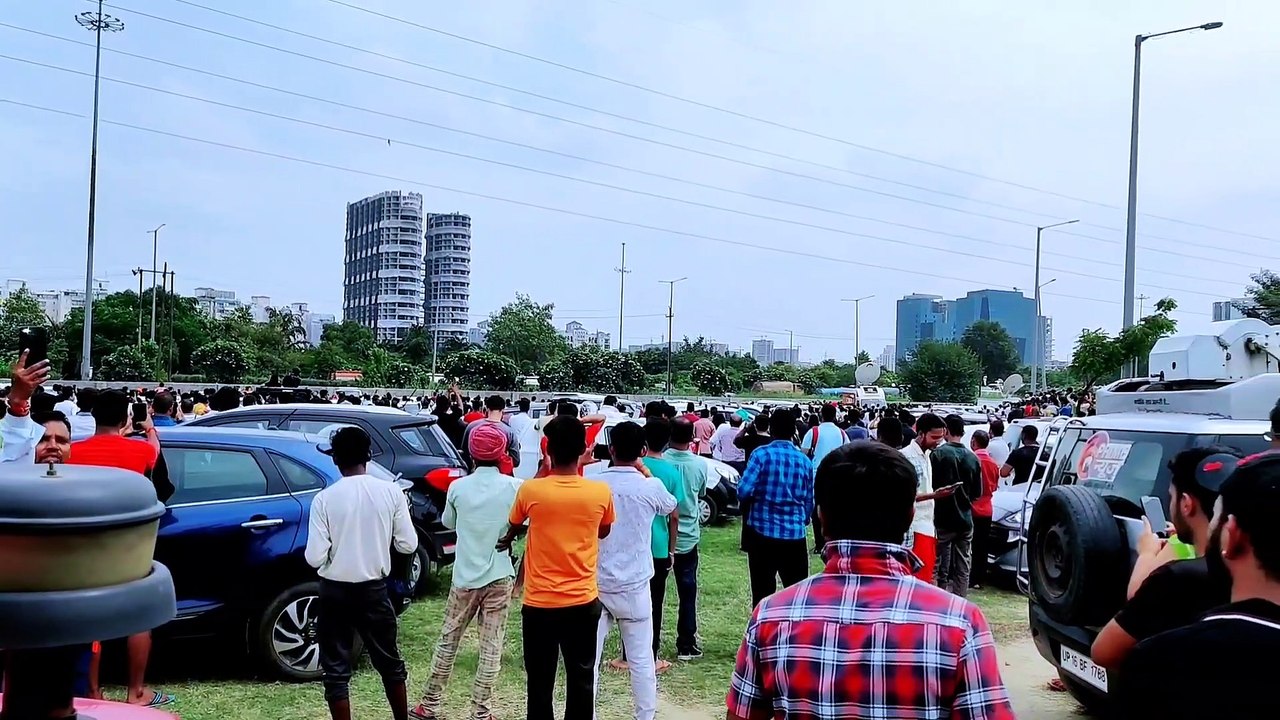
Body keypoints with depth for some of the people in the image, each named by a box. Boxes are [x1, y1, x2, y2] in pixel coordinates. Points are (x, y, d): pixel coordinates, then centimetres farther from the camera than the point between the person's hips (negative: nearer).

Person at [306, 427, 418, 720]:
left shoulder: (324, 499, -12)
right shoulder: (391, 491, -7)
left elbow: (314, 558, -13)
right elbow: (408, 545, -3)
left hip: (335, 592, -2)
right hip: (374, 589, 2)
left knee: (336, 670, 8)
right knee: (389, 661, 19)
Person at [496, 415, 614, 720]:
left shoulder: (530, 490, -12)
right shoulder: (600, 492, -9)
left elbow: (513, 528, 8)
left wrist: (507, 540, 30)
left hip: (539, 603, -1)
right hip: (584, 602, 1)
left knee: (540, 682, 11)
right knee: (581, 680, 13)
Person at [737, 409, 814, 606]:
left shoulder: (761, 454, -7)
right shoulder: (805, 461, 4)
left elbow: (743, 491, -14)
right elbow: (809, 502, 10)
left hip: (762, 532, -2)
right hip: (794, 535, 2)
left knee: (763, 593, 6)